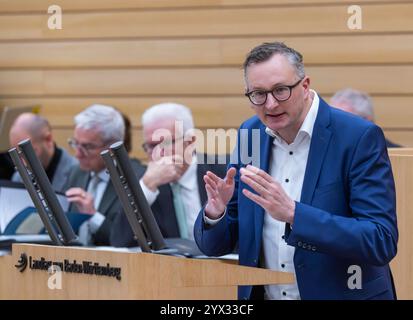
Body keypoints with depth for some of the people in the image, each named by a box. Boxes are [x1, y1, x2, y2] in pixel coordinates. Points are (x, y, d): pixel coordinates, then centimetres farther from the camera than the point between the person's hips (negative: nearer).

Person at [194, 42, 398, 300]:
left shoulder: (359, 137, -11)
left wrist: (293, 213, -26)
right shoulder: (251, 134, 3)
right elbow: (215, 246, 7)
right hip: (263, 295, 4)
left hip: (342, 293, -4)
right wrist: (215, 212, -15)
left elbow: (383, 242, -18)